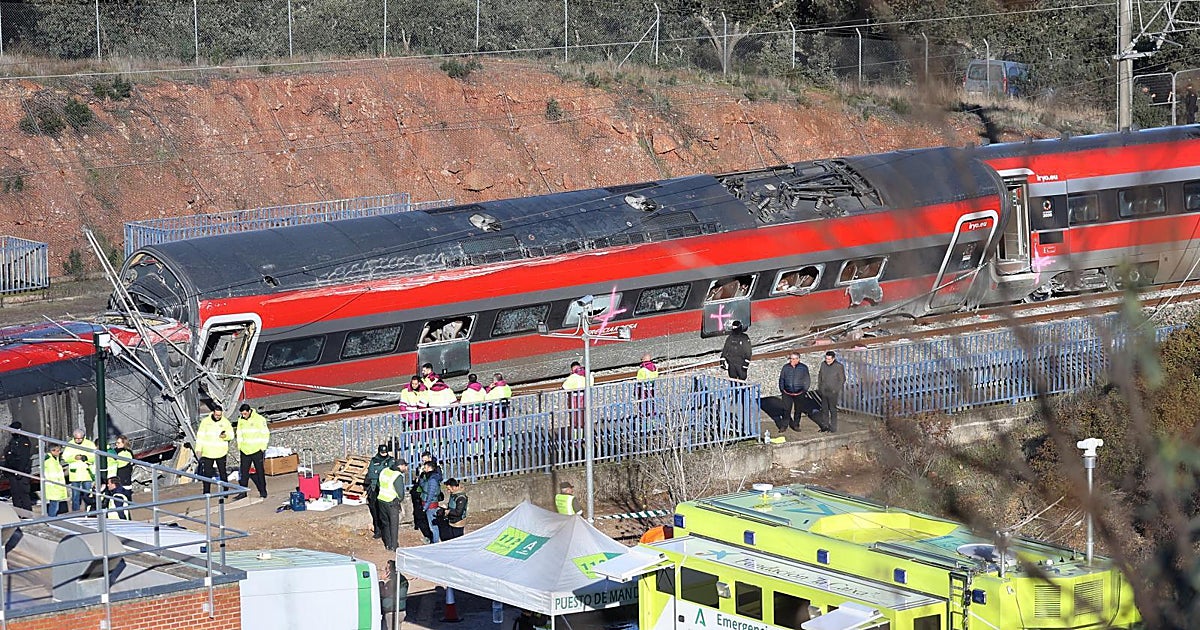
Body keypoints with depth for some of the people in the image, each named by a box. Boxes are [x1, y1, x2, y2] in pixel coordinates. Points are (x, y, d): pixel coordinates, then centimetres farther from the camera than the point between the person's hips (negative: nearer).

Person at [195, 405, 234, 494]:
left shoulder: (225, 422, -1)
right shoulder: (205, 421, 0)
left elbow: (231, 435, 1)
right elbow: (200, 436, 3)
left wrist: (225, 436, -22)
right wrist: (198, 449, -2)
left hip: (221, 453, -1)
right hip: (207, 453, 1)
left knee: (222, 473, 3)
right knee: (207, 473, 5)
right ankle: (206, 492, 13)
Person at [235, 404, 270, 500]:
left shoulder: (259, 419, -9)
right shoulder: (241, 420, 7)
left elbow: (265, 434, -7)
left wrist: (263, 448, -10)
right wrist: (240, 446, 9)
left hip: (257, 450, -5)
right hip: (245, 451, 5)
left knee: (260, 471, 3)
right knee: (244, 472, 4)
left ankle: (263, 491, 11)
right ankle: (243, 492, 9)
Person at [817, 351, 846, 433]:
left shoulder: (839, 366, -11)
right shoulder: (823, 365, 5)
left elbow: (842, 379, -5)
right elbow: (820, 376, 17)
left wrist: (839, 391, -8)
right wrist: (819, 387, 14)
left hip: (833, 392, -5)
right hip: (824, 391, 5)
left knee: (833, 410, -2)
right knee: (824, 409, 11)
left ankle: (833, 428, 4)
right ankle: (825, 426, 21)